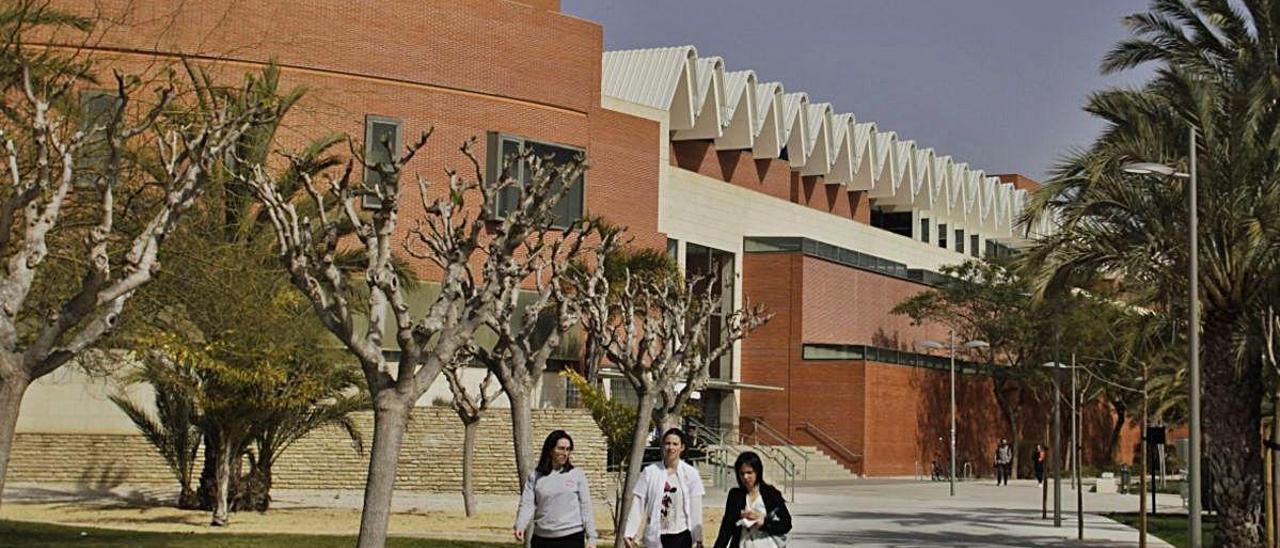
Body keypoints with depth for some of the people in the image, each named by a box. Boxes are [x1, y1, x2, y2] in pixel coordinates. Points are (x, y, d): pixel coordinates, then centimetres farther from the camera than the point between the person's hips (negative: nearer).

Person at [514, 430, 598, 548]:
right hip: (542, 538, 2)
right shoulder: (536, 476, 5)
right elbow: (527, 504, -4)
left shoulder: (577, 474, 3)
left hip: (572, 538, -2)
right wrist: (520, 526, -23)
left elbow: (585, 508, 2)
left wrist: (591, 538, -3)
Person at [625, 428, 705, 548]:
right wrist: (630, 533, -6)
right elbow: (638, 505, 0)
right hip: (655, 537, 1)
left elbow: (696, 509, -2)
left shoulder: (690, 473, -2)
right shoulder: (650, 472, 0)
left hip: (680, 537, -1)